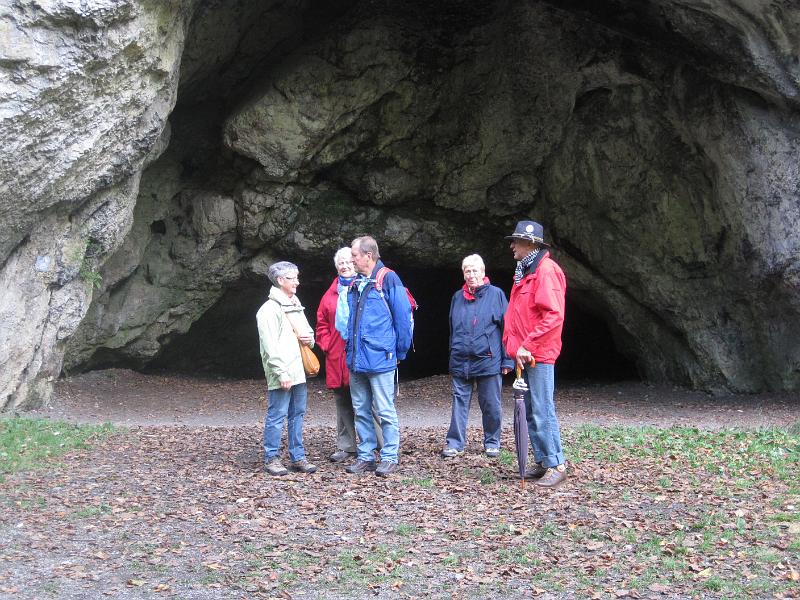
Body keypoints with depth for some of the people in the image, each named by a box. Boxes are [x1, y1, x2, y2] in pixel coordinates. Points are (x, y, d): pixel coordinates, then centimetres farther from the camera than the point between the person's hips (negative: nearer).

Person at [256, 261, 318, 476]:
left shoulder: (295, 306, 17)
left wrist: (309, 338, 4)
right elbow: (270, 346, -15)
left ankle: (297, 457, 17)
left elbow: (306, 330, 29)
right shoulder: (269, 309, -9)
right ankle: (271, 458, 5)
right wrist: (282, 373, -19)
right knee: (276, 416, -4)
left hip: (298, 372, 8)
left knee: (297, 414, 11)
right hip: (281, 375, -8)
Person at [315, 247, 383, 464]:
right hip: (338, 357, 5)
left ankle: (385, 445, 2)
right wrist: (326, 345, 5)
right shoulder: (330, 294, 14)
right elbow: (322, 324, 17)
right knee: (343, 404, 10)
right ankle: (345, 447, 18)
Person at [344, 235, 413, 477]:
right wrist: (350, 349, 17)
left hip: (379, 359, -7)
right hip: (356, 360, 7)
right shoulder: (355, 284, 12)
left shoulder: (388, 280, -9)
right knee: (361, 411, 12)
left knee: (385, 411, 0)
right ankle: (366, 456, 21)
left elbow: (403, 317, -9)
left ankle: (390, 457, 10)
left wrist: (400, 352, -5)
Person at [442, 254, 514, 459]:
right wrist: (454, 354, 17)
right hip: (460, 363, 3)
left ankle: (492, 442, 19)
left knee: (491, 405, 6)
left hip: (488, 361, -3)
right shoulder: (458, 297, 10)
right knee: (459, 402, 4)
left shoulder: (496, 294, -2)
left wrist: (507, 360, -6)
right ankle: (455, 443, 10)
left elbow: (506, 329, -2)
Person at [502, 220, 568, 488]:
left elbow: (554, 315, -20)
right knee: (529, 411, 12)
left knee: (543, 412, -8)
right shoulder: (524, 271, 17)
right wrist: (512, 345, 10)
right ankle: (542, 462, 19)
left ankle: (556, 466, -1)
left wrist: (528, 345, -20)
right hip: (524, 355, 10)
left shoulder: (546, 270, -12)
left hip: (539, 355, -10)